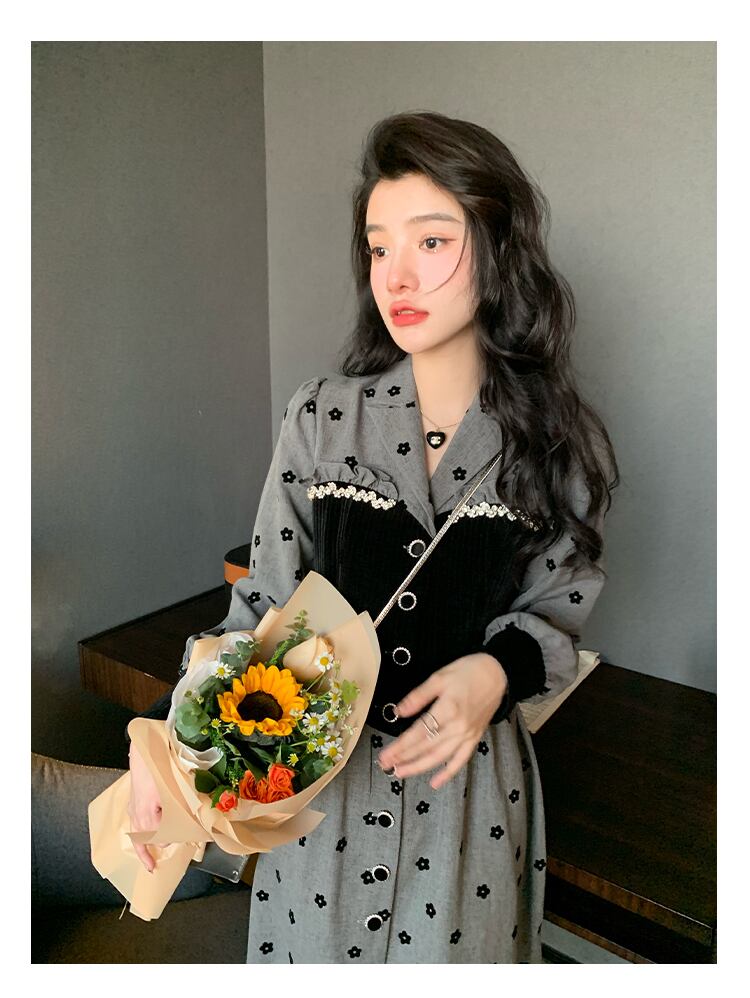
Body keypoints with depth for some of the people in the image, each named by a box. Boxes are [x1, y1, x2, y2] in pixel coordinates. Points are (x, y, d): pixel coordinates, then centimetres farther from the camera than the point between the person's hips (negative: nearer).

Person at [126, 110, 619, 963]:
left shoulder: (556, 441, -9)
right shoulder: (321, 418, -8)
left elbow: (553, 613, 0)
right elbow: (262, 605, -5)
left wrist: (495, 672, -22)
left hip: (471, 777, 0)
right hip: (320, 772, 1)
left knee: (453, 955, 20)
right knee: (315, 952, 21)